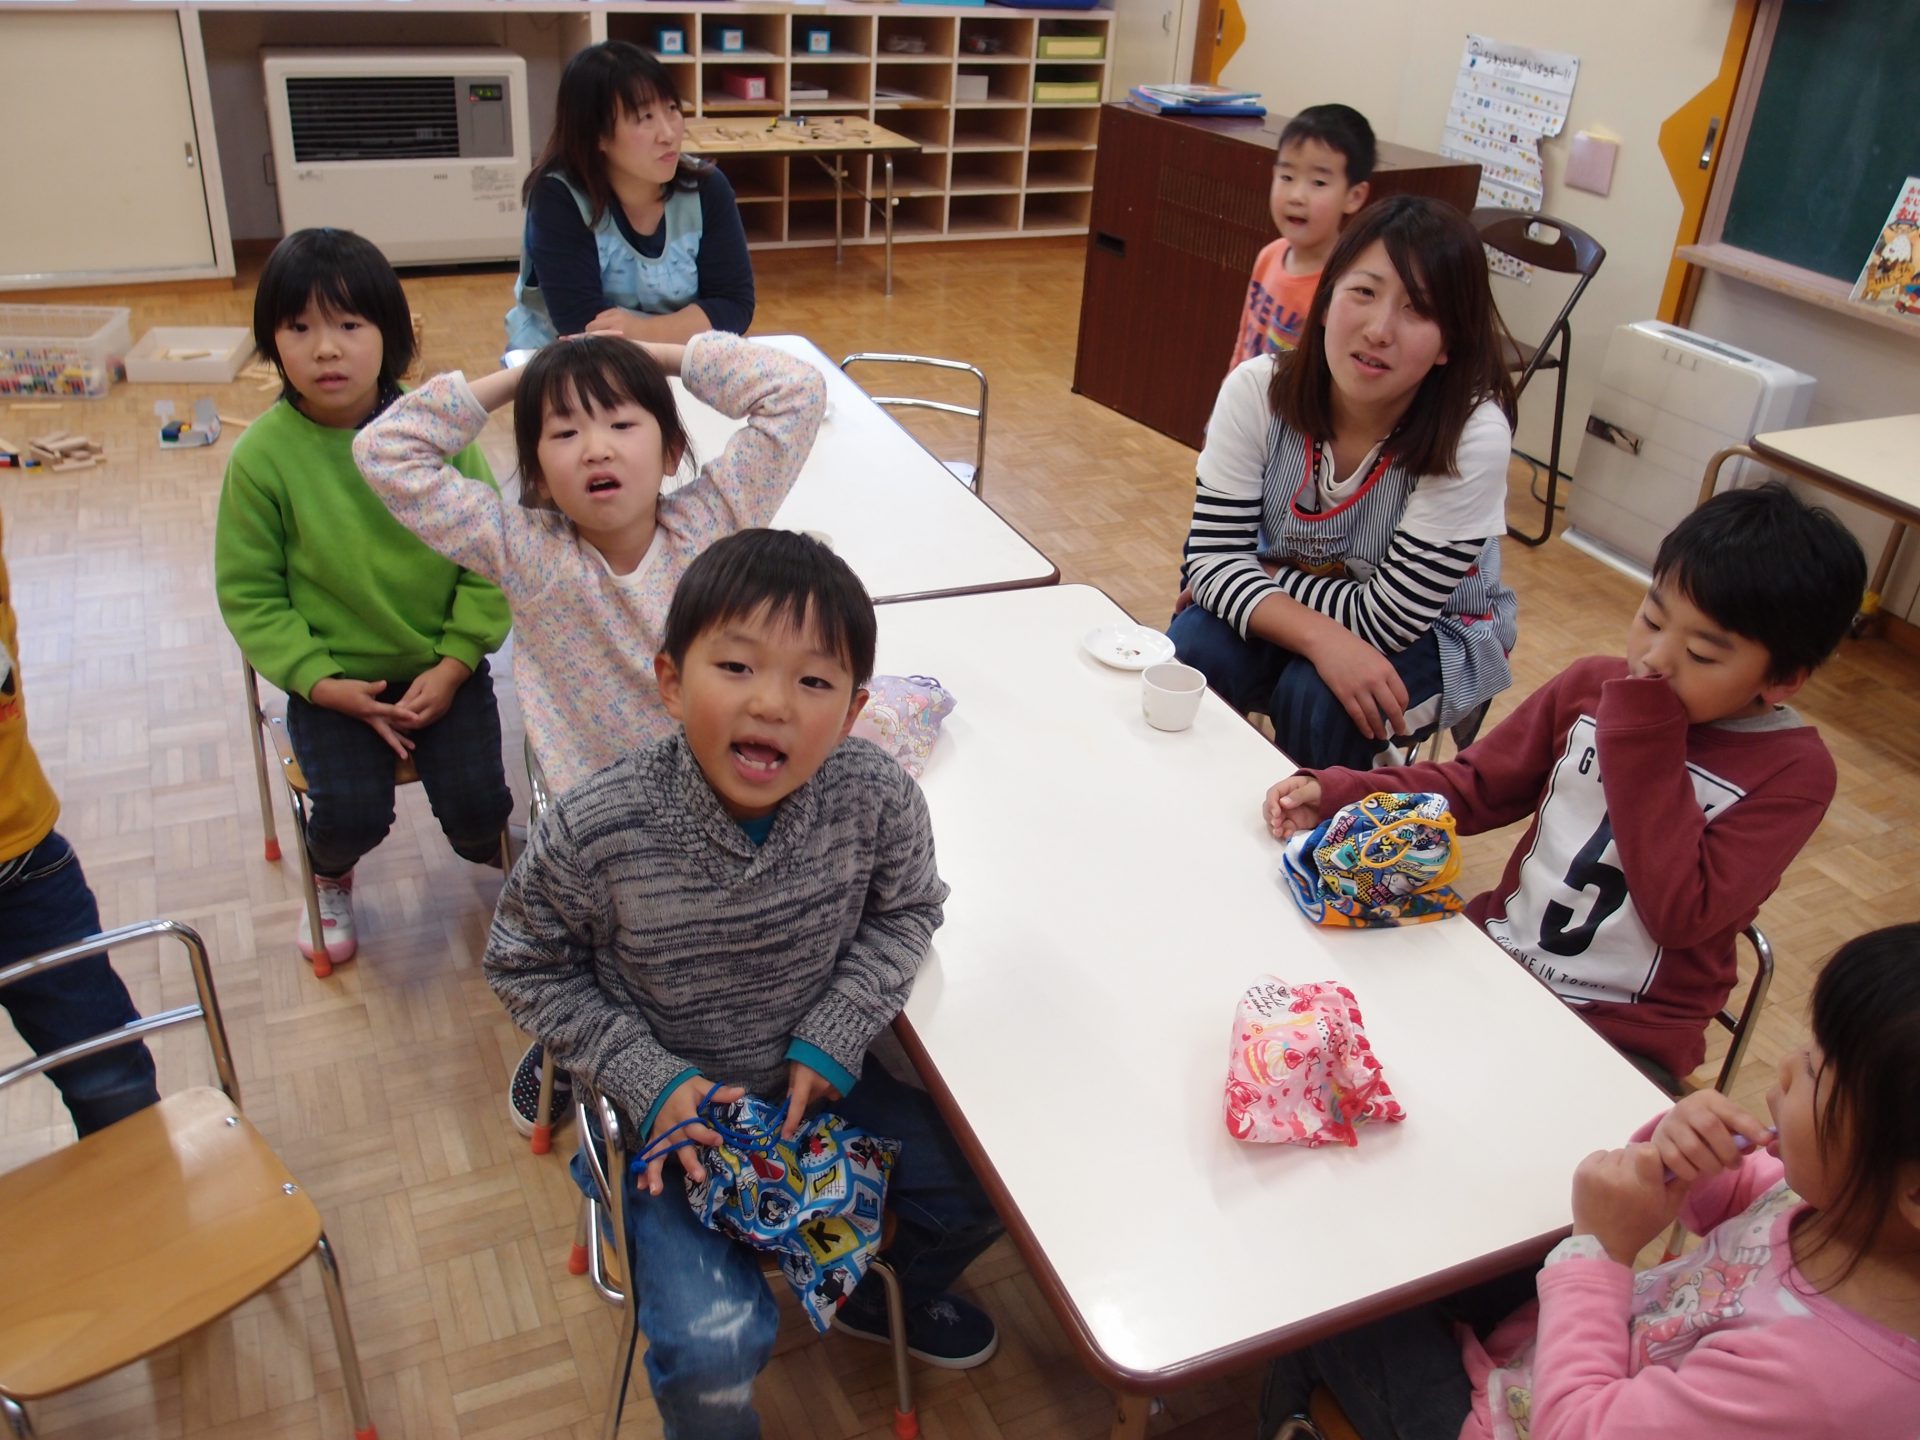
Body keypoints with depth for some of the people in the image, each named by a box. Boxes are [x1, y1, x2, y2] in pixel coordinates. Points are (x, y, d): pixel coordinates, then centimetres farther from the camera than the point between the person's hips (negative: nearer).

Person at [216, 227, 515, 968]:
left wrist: (454, 664, -12)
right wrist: (324, 684, -13)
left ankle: (494, 859, 28)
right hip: (333, 680, 0)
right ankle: (329, 878, 23)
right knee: (352, 814, -17)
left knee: (475, 806, -12)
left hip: (443, 667, 1)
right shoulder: (263, 455, -11)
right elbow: (248, 593, -4)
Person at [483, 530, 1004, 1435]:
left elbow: (905, 912, -1)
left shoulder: (877, 799, -22)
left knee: (977, 1190, 5)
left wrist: (833, 1039, -13)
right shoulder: (596, 832, -27)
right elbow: (527, 966, -9)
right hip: (674, 1096, -3)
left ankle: (893, 1298, 41)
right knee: (714, 1343, -17)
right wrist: (647, 1079, -18)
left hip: (819, 1072, 3)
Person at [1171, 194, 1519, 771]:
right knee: (1192, 653, -24)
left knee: (1317, 699, -30)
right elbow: (1213, 555, -20)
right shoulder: (1257, 390, -20)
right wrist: (1321, 636, -35)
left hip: (1434, 633, -2)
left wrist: (1263, 576, -18)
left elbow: (1388, 618, -24)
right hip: (1287, 613, 3)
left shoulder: (1473, 437, -29)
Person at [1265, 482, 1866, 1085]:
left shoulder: (1793, 771, -10)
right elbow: (1471, 785, 9)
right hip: (1495, 955, 4)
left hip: (1625, 1034, -4)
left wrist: (1645, 740, -20)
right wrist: (1333, 793, -5)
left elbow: (1680, 914, -21)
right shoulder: (1592, 685, 0)